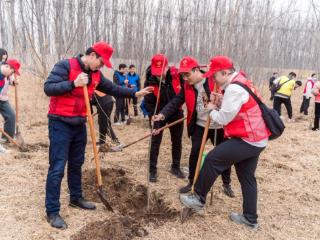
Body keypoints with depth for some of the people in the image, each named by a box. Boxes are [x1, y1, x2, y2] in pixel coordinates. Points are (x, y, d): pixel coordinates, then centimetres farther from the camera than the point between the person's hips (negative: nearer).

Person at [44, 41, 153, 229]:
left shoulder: (96, 75, 7)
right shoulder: (65, 66, -13)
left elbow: (112, 88, 15)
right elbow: (48, 88, -19)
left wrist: (134, 93, 9)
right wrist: (73, 83, -27)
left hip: (79, 124, 7)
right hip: (60, 124, -7)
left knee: (76, 164, 18)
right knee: (57, 168, -4)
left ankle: (76, 198, 35)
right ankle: (52, 212, 7)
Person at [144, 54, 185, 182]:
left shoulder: (177, 75, -18)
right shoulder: (150, 81, -19)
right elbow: (148, 103, -16)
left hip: (176, 113, 2)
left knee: (177, 142, 12)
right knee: (155, 142, 0)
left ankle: (175, 167, 28)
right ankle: (152, 170, 12)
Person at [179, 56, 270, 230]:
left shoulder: (234, 88, -20)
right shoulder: (239, 83, 14)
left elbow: (223, 119, -19)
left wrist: (212, 110, 0)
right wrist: (220, 103, 0)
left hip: (246, 140, -11)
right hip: (256, 139, 11)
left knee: (212, 160, -6)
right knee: (247, 177, 16)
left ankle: (199, 199, 9)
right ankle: (250, 218, 27)